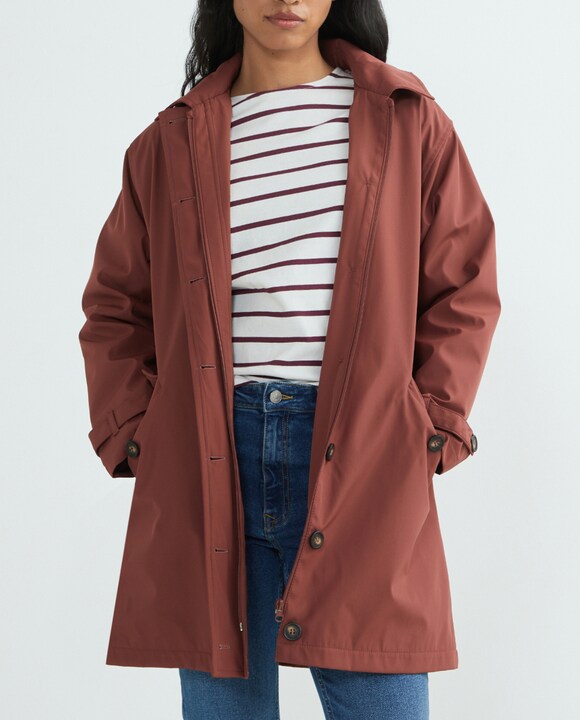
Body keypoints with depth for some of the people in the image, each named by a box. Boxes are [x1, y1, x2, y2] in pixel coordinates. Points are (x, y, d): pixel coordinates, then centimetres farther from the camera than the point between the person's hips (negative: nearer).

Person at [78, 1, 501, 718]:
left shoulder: (407, 122, 7)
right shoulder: (170, 146, 10)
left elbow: (464, 291, 10)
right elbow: (113, 309, 18)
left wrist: (432, 431, 0)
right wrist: (131, 435, 6)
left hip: (362, 463, -1)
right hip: (207, 469, 1)